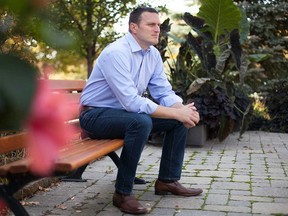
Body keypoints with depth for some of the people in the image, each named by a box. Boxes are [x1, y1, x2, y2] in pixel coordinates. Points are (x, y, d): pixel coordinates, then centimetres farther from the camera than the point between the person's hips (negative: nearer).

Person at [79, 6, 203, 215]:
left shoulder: (154, 54, 1)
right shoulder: (116, 53, -25)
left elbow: (164, 93, 2)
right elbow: (132, 102, -32)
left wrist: (183, 110, -21)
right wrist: (177, 113, -29)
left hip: (128, 112, 8)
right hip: (96, 115, -8)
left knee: (180, 119, -1)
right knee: (142, 122, -36)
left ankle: (168, 180, 10)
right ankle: (123, 192, -22)